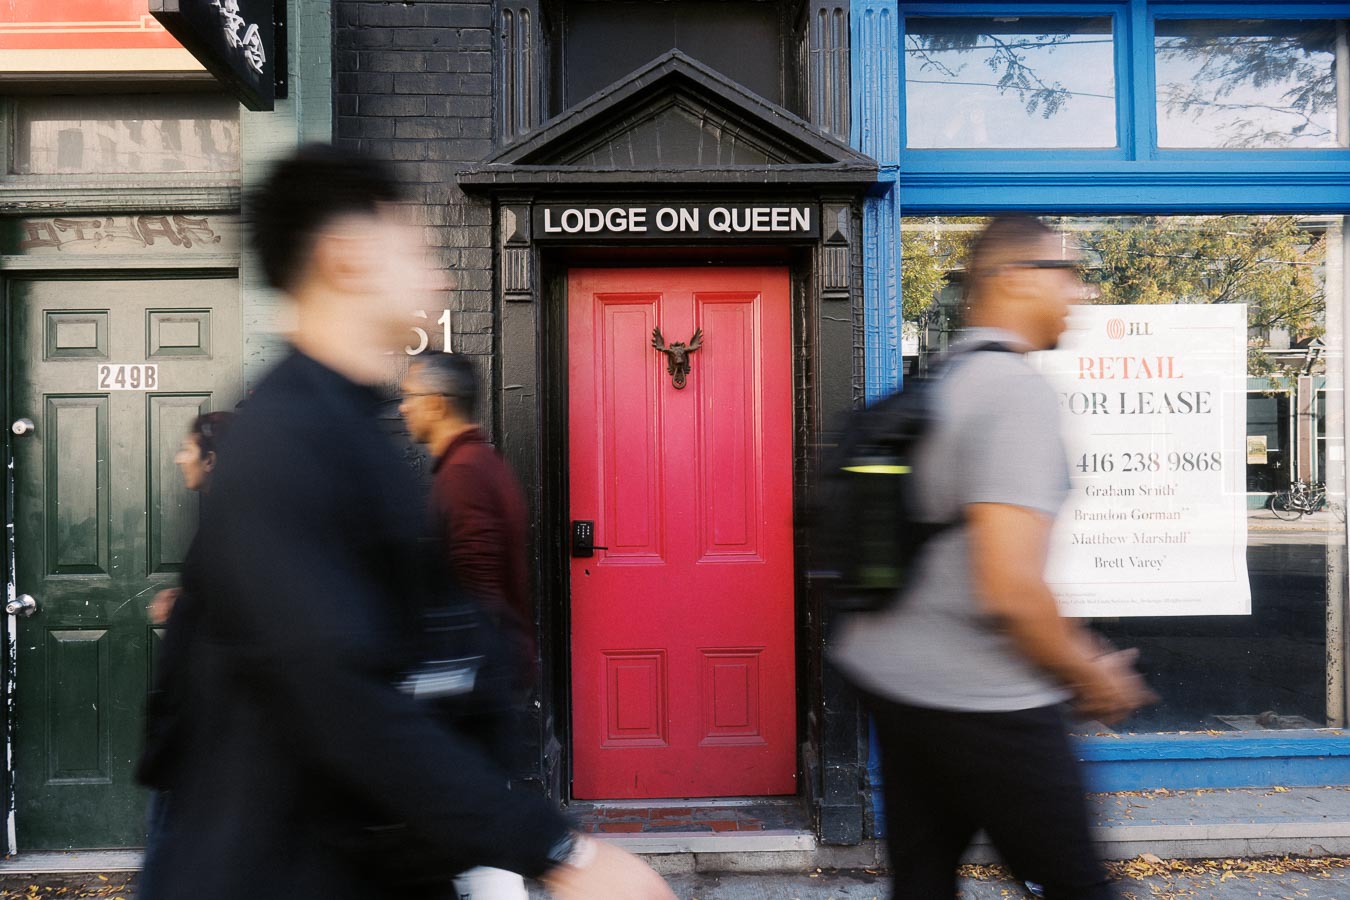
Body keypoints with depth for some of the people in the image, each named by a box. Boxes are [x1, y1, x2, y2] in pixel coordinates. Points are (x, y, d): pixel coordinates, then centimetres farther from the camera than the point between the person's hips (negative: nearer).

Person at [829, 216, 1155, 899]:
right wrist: (1090, 676, -5)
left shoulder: (936, 385, 10)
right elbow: (1008, 589, -25)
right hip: (980, 700, -8)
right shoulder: (1020, 391, -17)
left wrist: (1075, 649, 21)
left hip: (891, 677, 9)